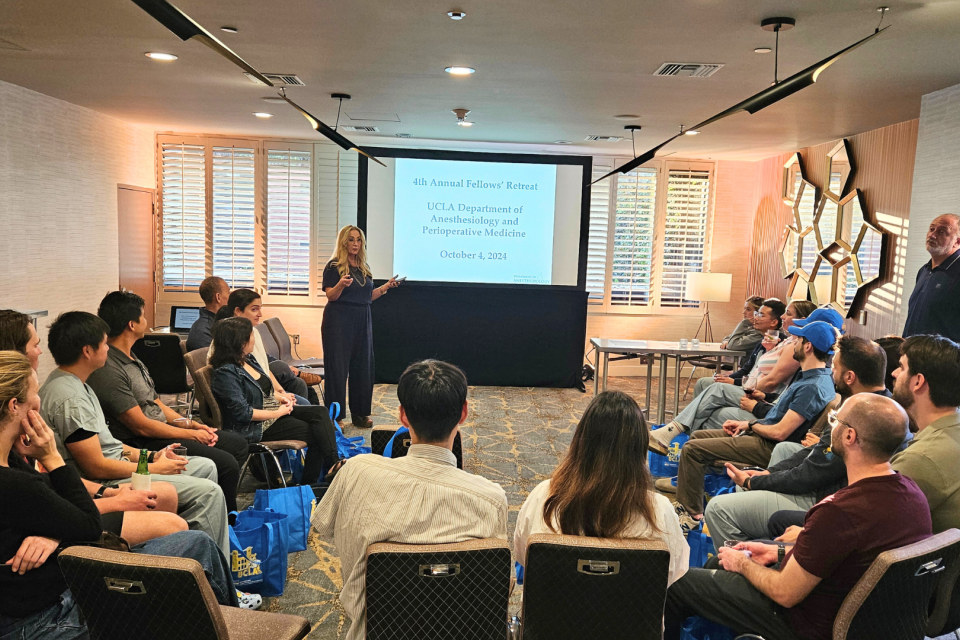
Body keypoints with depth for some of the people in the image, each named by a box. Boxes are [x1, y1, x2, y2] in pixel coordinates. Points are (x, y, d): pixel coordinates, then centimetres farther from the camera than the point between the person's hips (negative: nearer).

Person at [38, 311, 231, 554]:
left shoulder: (77, 385, 11)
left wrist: (151, 456, 6)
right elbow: (96, 467, -23)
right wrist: (154, 469, -12)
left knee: (206, 467, 13)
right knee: (208, 492, -18)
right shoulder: (69, 399, -22)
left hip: (117, 463, 11)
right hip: (105, 484, -11)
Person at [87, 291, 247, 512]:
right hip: (143, 444, -10)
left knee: (237, 444, 10)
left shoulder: (133, 360, 12)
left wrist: (194, 425, 4)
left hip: (163, 428, 11)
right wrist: (192, 435, -12)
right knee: (225, 464, -20)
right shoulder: (108, 371, -21)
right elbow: (142, 426, -20)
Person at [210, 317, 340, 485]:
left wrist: (281, 398, 3)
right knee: (315, 434, -16)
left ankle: (334, 463, -20)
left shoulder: (248, 359, 8)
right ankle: (310, 482, -3)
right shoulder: (225, 373, -19)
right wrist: (278, 413, -16)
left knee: (320, 412, -12)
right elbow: (242, 413, -23)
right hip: (256, 427, -9)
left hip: (274, 411, 9)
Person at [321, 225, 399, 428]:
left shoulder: (364, 268, 15)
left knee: (363, 366, 7)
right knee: (337, 367, -4)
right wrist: (341, 284, -29)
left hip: (362, 320, 6)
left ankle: (360, 413, 17)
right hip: (339, 321, -6)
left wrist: (386, 286, 7)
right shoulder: (334, 266, -4)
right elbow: (330, 296, -10)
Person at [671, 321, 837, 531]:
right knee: (697, 436, 16)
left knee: (692, 449, -15)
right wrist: (745, 424, 6)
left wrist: (750, 425, -6)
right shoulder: (807, 376, 9)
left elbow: (779, 432, -25)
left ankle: (692, 514, -5)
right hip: (762, 436, 11)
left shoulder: (813, 387, -23)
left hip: (770, 449, -11)